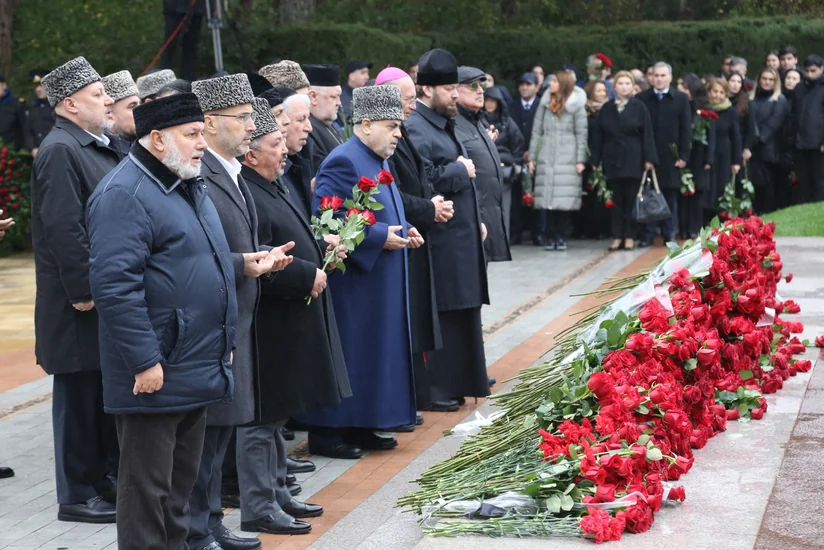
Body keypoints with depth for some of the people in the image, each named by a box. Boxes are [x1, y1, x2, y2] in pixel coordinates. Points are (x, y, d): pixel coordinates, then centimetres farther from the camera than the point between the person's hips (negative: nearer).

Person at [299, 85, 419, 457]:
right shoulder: (343, 162, -16)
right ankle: (327, 432, 4)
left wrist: (402, 232, 7)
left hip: (380, 285, 10)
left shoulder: (376, 161, 14)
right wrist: (380, 237, -21)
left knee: (376, 353, 13)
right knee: (347, 356, -4)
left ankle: (362, 427, 21)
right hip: (353, 283, -10)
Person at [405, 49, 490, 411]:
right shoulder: (415, 129, -15)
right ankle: (434, 391, 2)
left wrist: (476, 221, 20)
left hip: (461, 236, 10)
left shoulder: (443, 123, 18)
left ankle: (455, 385, 24)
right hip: (440, 241, -10)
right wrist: (460, 170, -14)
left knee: (462, 313, 14)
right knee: (442, 315, -6)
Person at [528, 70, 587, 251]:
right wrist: (532, 157, 8)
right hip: (546, 157, 3)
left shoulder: (576, 106, 3)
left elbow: (581, 134, 2)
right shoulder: (545, 104, 12)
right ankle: (548, 236, 0)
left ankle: (561, 237, 3)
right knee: (545, 197, -4)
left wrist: (580, 160, -4)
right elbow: (536, 131, 12)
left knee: (564, 199, -6)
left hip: (567, 158, -3)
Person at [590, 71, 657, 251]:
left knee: (631, 199, 0)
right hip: (612, 160, 2)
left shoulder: (639, 108, 1)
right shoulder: (606, 109, 8)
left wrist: (649, 159, -9)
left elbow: (647, 135, -3)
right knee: (616, 200, 3)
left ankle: (629, 237, 6)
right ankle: (617, 236, 7)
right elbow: (598, 136, 8)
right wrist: (595, 160, 3)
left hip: (633, 161, -2)